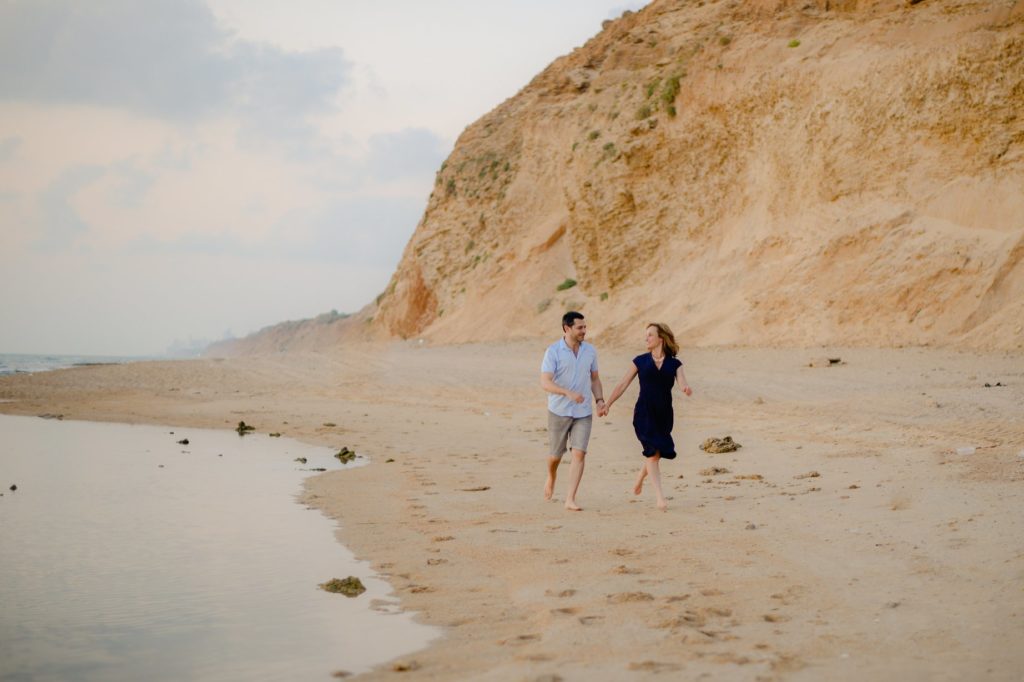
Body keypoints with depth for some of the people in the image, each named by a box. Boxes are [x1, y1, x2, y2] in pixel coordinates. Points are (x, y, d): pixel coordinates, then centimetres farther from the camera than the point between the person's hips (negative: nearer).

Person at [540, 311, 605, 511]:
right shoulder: (553, 351, -11)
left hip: (583, 413, 3)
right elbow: (545, 383, -18)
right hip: (559, 411, -3)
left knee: (579, 454, -10)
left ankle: (570, 499, -7)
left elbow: (595, 378, 16)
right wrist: (568, 393, -34)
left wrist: (600, 400, -1)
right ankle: (551, 480, 43)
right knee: (555, 455, 9)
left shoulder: (590, 351, 4)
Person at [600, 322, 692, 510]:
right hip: (644, 413, -2)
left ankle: (640, 478, 42)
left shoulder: (674, 363, 5)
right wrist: (607, 405, 6)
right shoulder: (640, 361, 5)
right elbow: (623, 385, 8)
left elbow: (682, 384, -10)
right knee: (653, 452, -14)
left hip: (664, 415, 2)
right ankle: (660, 498, -14)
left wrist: (686, 389, -34)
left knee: (654, 454, 11)